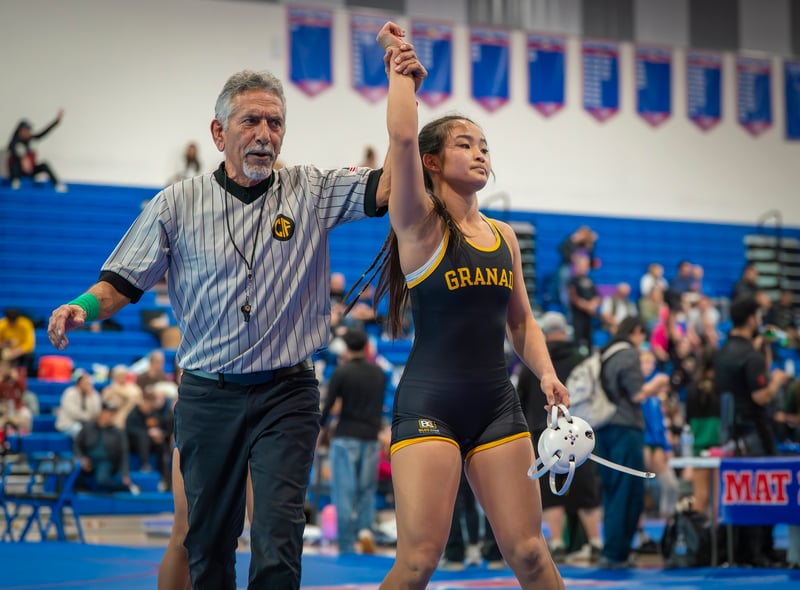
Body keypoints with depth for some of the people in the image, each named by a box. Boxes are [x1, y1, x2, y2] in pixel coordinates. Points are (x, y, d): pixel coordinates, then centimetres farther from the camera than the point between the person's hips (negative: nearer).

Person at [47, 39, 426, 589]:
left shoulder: (311, 192, 2)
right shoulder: (177, 204, 2)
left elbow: (391, 185, -7)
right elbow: (123, 282, 4)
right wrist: (84, 307, -18)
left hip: (286, 395, -1)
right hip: (208, 395, 1)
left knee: (278, 543, -13)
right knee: (208, 543, 9)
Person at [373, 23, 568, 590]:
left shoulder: (503, 236, 14)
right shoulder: (420, 223, -3)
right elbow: (402, 136, -18)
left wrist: (546, 373, 3)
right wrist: (399, 60, -6)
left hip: (497, 404, 5)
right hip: (429, 402, -5)